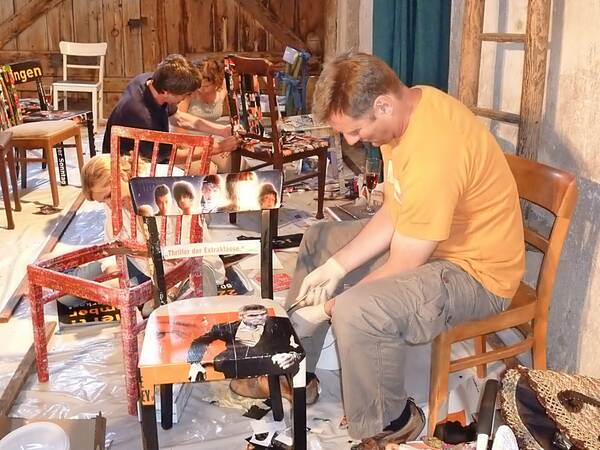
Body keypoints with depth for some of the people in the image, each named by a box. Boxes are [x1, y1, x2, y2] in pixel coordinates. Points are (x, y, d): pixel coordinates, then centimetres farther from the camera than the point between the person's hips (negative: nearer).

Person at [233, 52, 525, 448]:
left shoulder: (431, 156, -34)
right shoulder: (408, 105, -5)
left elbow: (402, 269, -26)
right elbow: (392, 213, 1)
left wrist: (328, 308, -14)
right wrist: (335, 267, -7)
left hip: (476, 269, -10)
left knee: (356, 312, -34)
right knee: (319, 241, 16)